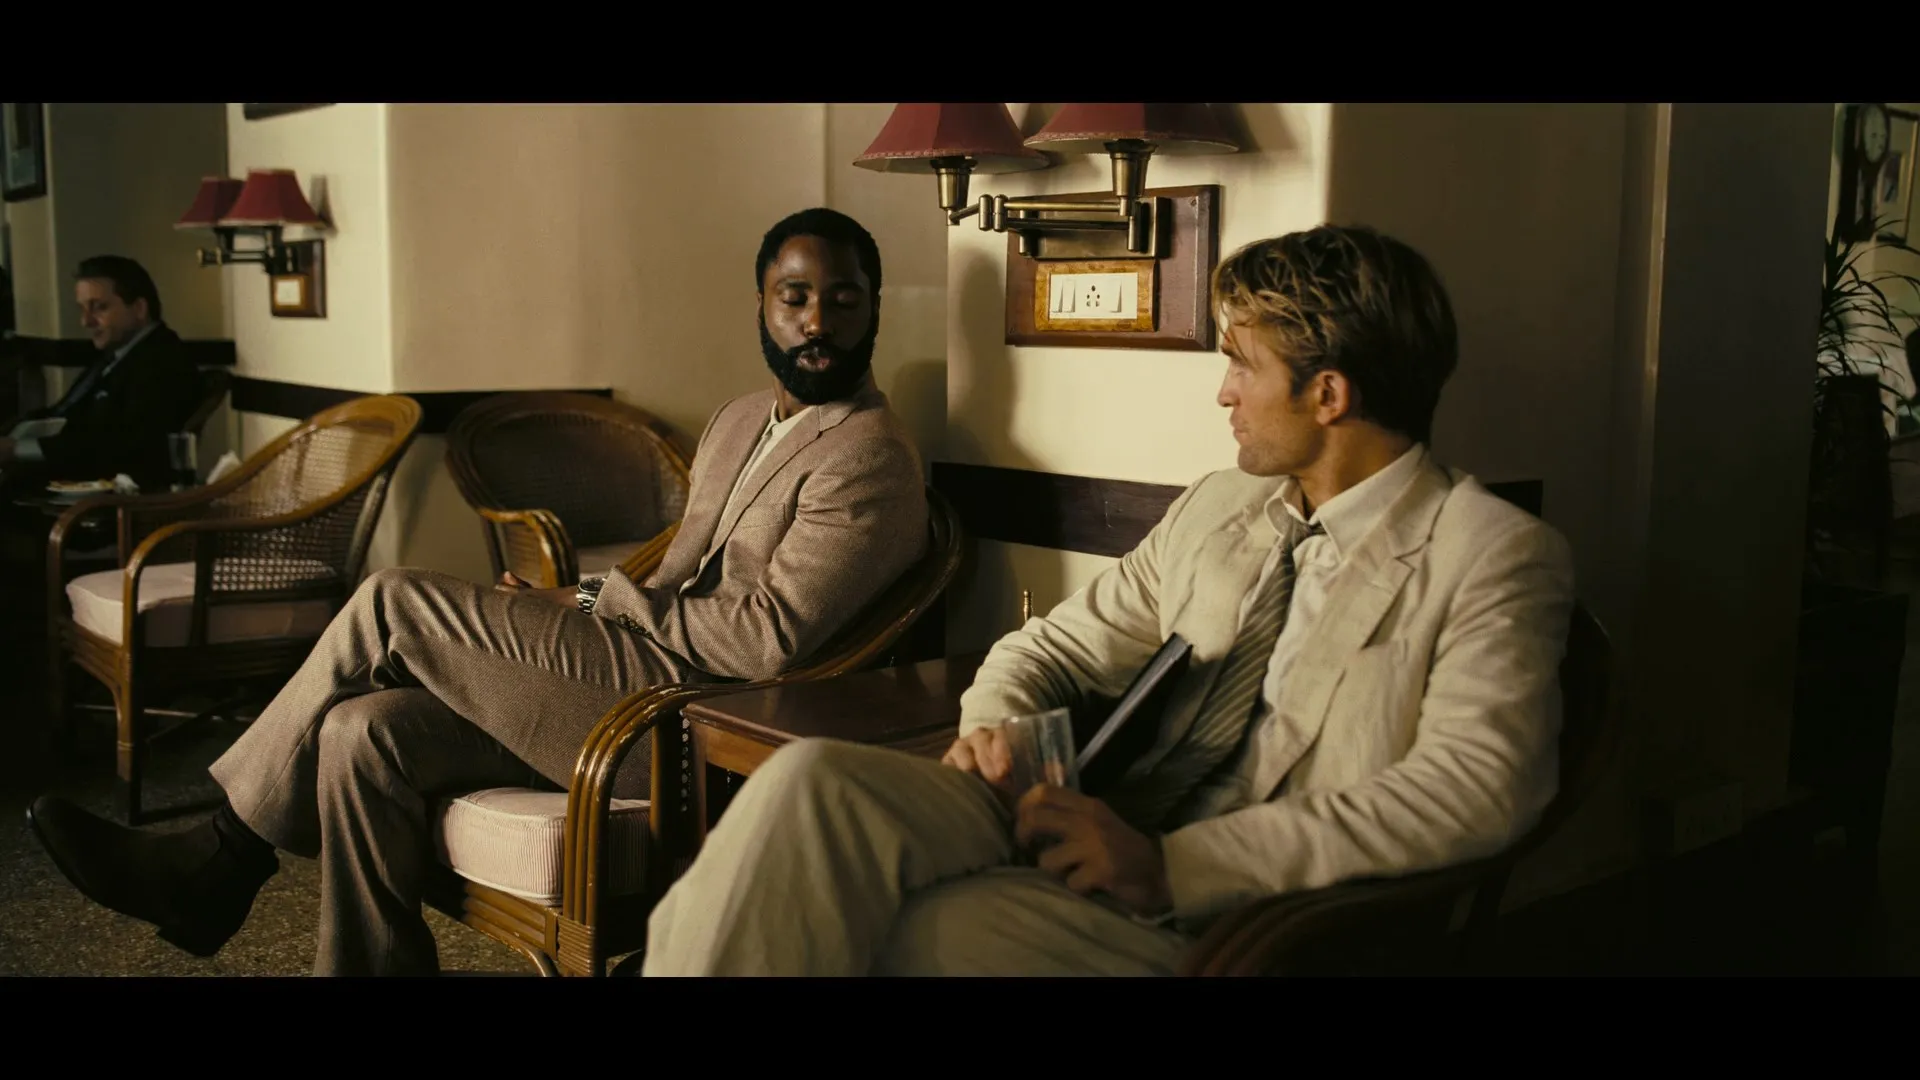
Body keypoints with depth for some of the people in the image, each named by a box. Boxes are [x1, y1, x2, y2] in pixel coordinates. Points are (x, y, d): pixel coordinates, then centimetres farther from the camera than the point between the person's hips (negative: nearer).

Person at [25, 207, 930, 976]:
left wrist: (596, 601, -8)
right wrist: (558, 615, 4)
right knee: (360, 732, -12)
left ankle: (226, 854, 3)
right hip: (637, 672, 8)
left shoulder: (870, 458, -10)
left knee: (393, 603, -12)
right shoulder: (738, 422, 20)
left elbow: (767, 637, -19)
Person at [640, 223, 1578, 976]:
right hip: (1087, 833, 6)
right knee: (813, 777, -23)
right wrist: (991, 727, -2)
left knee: (921, 929, -32)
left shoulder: (1496, 556, -2)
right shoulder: (1216, 509, 18)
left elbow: (1477, 788, -16)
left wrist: (1171, 865, -20)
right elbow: (1055, 647, 24)